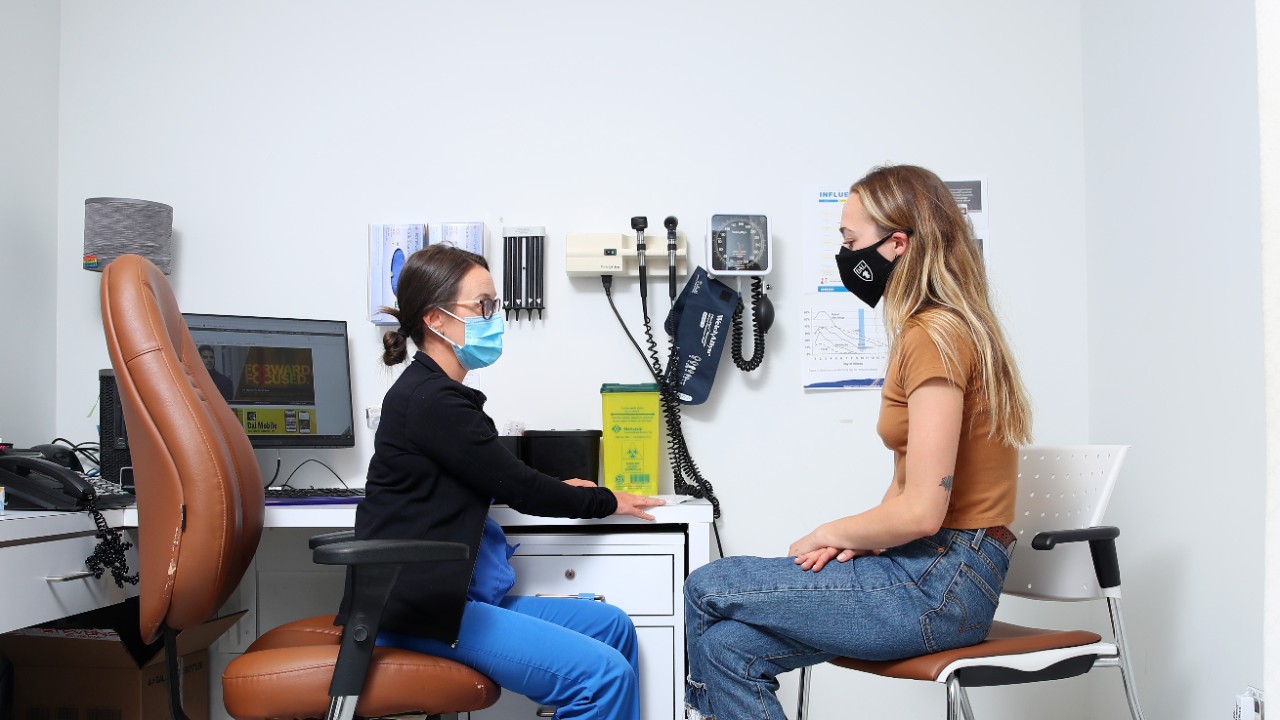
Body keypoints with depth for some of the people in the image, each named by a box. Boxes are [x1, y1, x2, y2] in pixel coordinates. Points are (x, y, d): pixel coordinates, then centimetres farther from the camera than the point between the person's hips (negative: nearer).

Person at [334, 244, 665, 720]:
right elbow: (517, 487, -12)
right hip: (415, 609, -10)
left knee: (612, 625, 10)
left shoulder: (438, 394, 14)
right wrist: (606, 502, 3)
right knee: (604, 675, -19)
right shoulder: (430, 401, -17)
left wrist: (553, 490, 15)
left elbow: (494, 482, 27)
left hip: (450, 592, 10)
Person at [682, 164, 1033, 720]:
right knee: (730, 642, -2)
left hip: (942, 581, -9)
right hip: (935, 571, 9)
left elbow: (921, 512, -22)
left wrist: (829, 535, -6)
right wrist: (850, 541, -2)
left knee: (707, 589, -5)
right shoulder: (931, 329, 15)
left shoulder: (935, 336, -17)